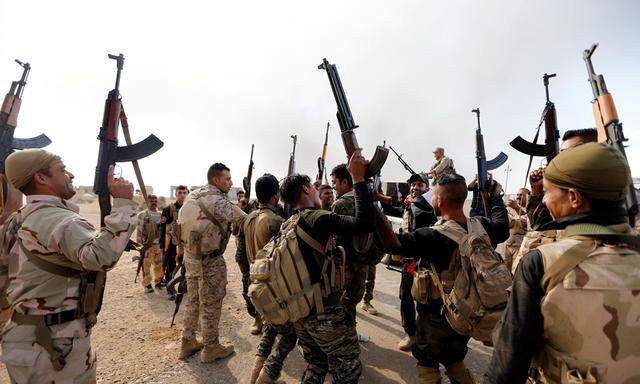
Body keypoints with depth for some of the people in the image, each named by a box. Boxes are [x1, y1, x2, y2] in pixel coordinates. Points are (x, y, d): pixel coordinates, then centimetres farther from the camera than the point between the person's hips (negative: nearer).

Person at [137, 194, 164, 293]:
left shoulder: (160, 215, 9)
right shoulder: (142, 215, -4)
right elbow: (139, 231, -4)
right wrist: (139, 244, -8)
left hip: (158, 244, 4)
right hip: (146, 245, -4)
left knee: (159, 265, 10)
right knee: (146, 265, 2)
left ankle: (158, 281, 25)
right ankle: (147, 284, 13)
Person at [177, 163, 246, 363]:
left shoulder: (192, 195, 5)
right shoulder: (218, 201, -22)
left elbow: (180, 221, 14)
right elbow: (245, 222, -22)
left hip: (190, 257, 8)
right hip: (210, 261, -8)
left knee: (193, 301, 22)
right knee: (211, 305, 9)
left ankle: (188, 342, 37)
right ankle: (211, 348, 26)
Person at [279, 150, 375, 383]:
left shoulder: (286, 225, 4)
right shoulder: (317, 219, -21)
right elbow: (364, 223, -31)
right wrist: (358, 179, -24)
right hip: (327, 315, -8)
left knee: (315, 365, 26)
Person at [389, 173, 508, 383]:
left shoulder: (433, 236, -32)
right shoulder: (481, 226, -12)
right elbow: (502, 227, 12)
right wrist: (495, 195, 26)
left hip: (436, 315, -6)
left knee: (427, 365, 18)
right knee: (454, 360, 29)